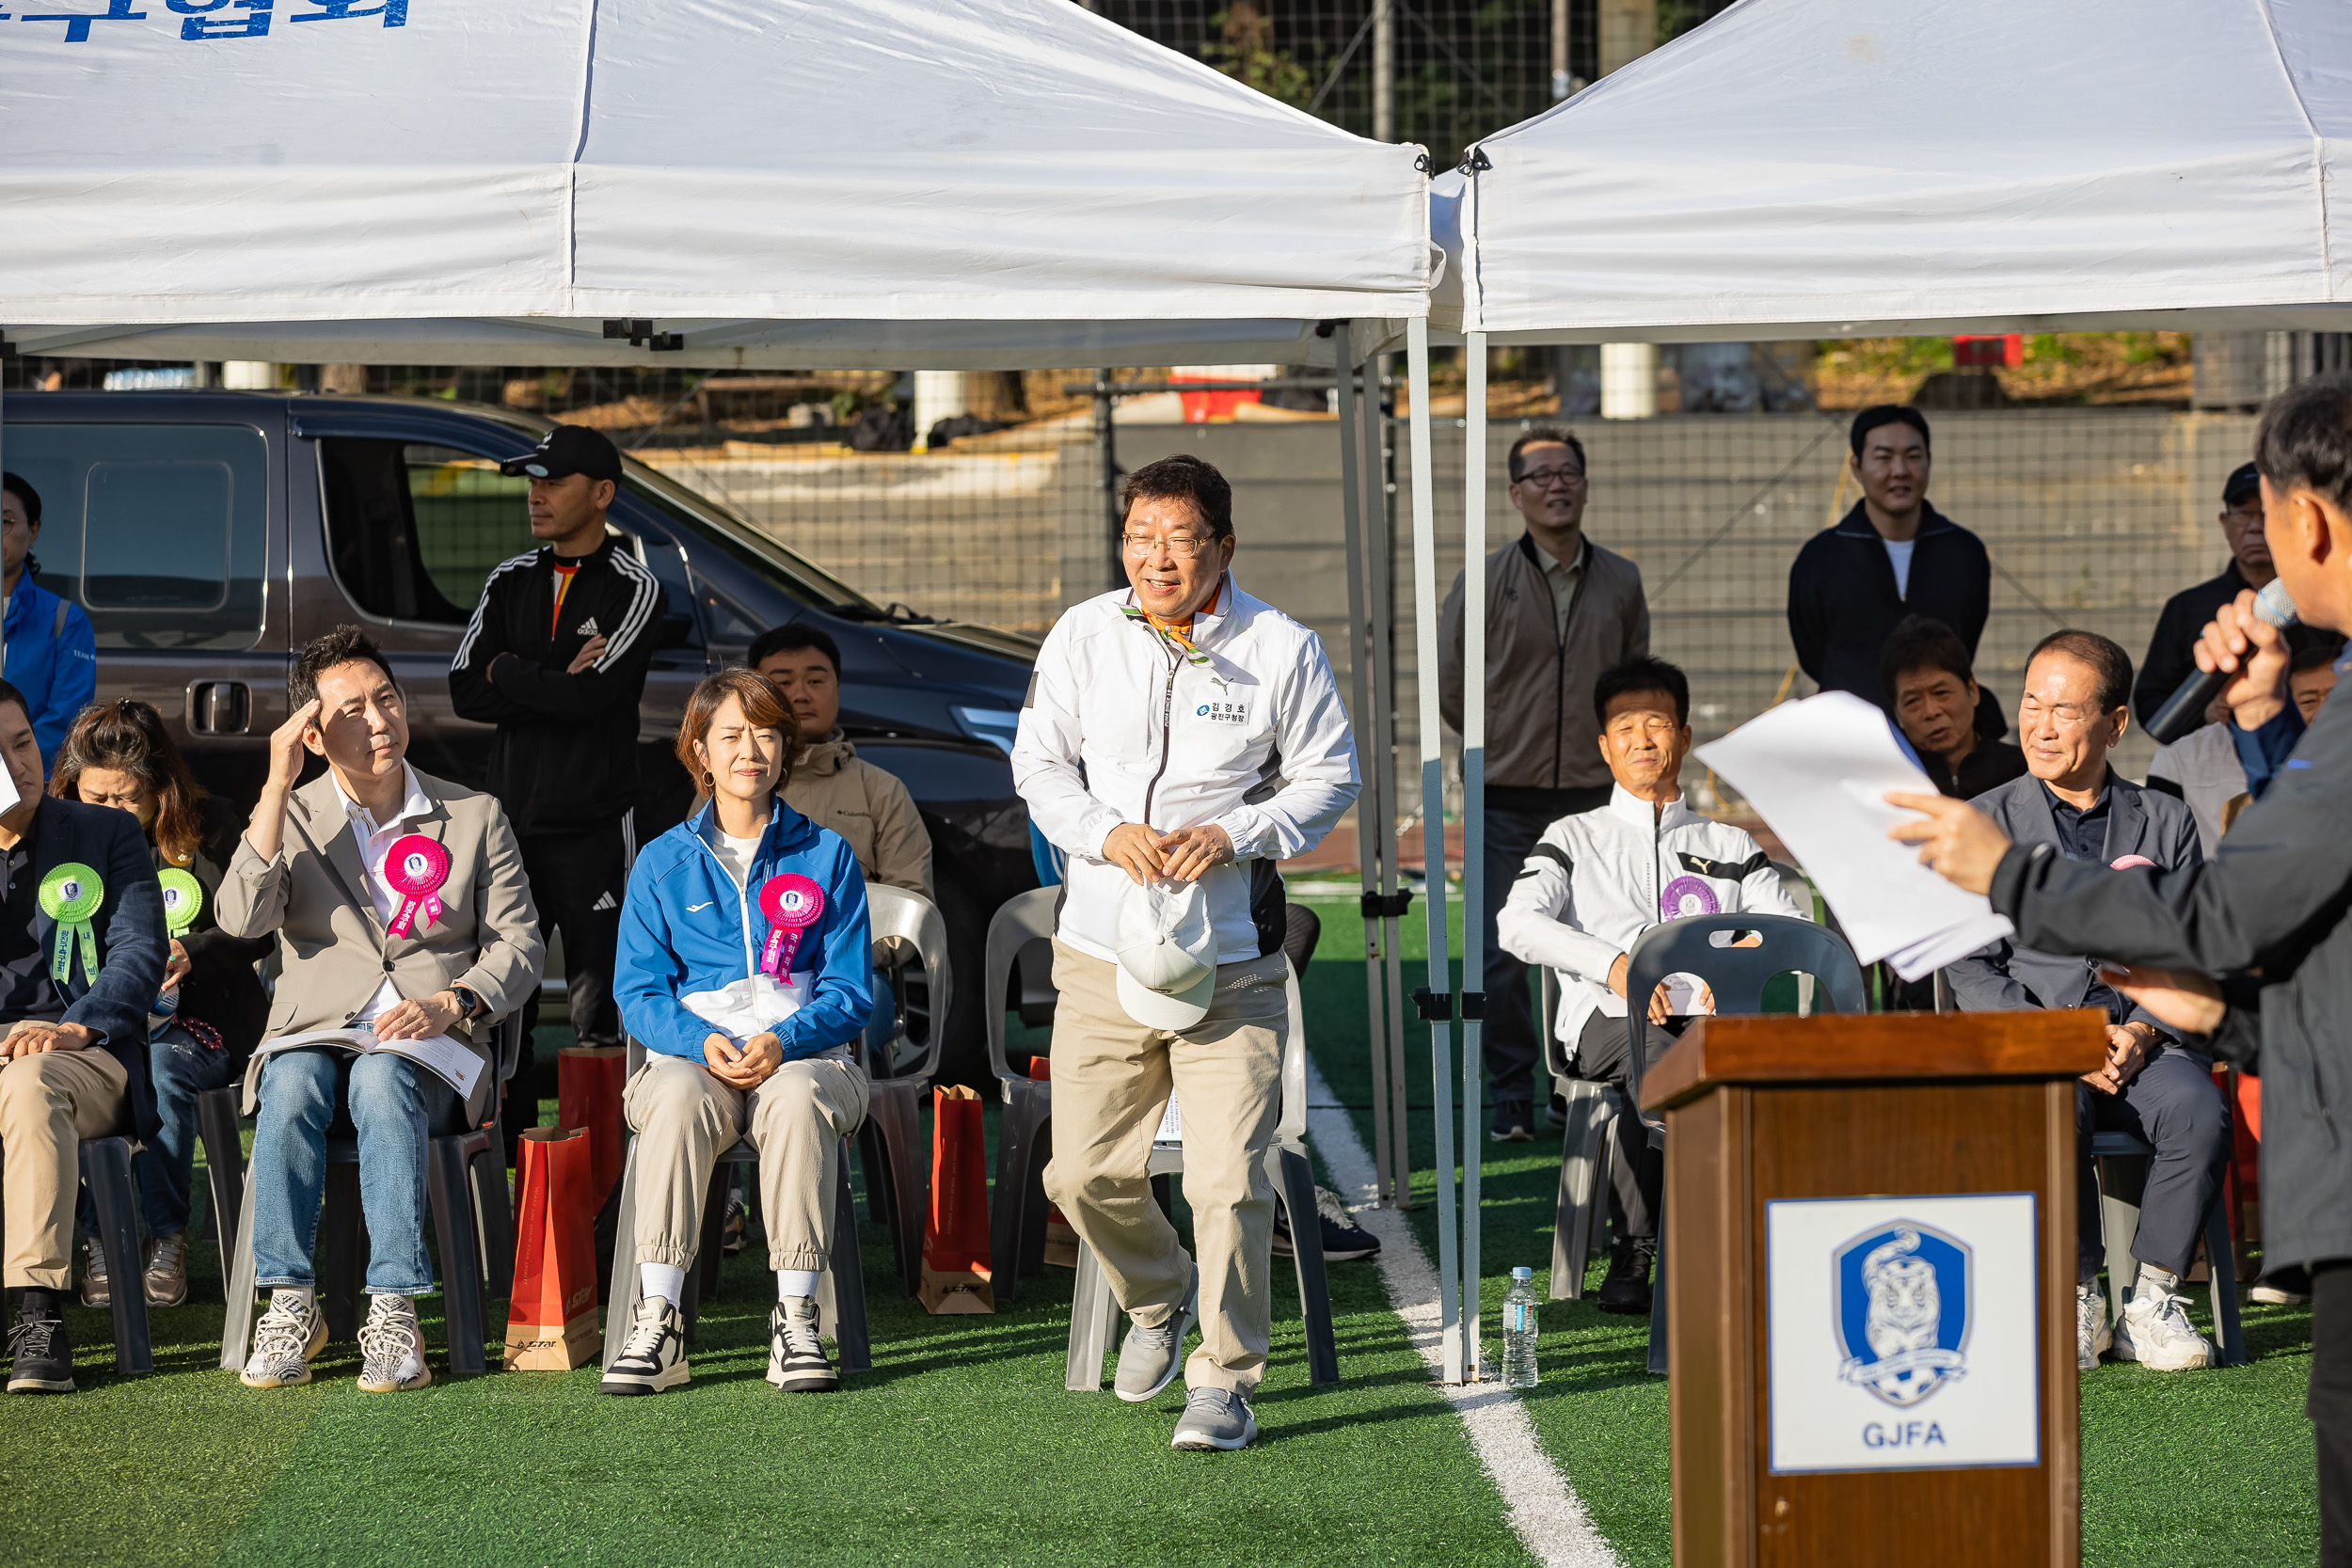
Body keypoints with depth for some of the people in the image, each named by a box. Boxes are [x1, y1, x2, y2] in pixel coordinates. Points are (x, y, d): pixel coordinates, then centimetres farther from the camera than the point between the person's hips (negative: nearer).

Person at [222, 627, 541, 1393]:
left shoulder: (475, 816, 14)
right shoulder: (292, 818, 13)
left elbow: (517, 944, 7)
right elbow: (242, 919, -6)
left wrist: (450, 1004, -13)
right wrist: (278, 786, -9)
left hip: (433, 1049, -1)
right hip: (315, 1034, 1)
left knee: (382, 1079, -37)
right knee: (291, 1084, -36)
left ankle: (393, 1312, -41)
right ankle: (290, 1303, -33)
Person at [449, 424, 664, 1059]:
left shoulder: (633, 589, -4)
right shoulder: (511, 582, 13)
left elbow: (590, 696, -17)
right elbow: (465, 692, 2)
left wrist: (508, 672, -3)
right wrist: (554, 684, -9)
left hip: (593, 832, -5)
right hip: (511, 823, 5)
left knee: (597, 1012, -5)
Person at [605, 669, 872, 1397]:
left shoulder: (827, 857, 11)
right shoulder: (662, 864, 12)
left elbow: (850, 991, 5)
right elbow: (639, 993, 6)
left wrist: (784, 1042, -15)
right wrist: (702, 1041, -15)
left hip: (805, 1055, 0)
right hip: (690, 1055, 0)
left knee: (796, 1096, -38)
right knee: (679, 1095, -37)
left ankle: (796, 1319, -39)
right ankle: (657, 1322, -40)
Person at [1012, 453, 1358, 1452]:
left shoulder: (1282, 648, -2)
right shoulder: (1082, 637, 4)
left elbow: (1328, 775, 4)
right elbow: (1038, 763, 10)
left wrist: (1235, 834, -11)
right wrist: (1106, 832, -9)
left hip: (1230, 960, -3)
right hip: (1104, 951, 3)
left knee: (1229, 1180, -8)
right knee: (1083, 1174, 4)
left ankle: (1226, 1382, 6)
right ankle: (1157, 1298, 34)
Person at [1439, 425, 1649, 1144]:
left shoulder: (1621, 583, 5)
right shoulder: (1486, 582, -4)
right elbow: (1449, 685, 7)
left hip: (1593, 796, 2)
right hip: (1506, 797, -2)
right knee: (1499, 956, -4)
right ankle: (1511, 1099, 6)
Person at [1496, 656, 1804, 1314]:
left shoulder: (1732, 846, 28)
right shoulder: (1574, 839, 23)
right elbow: (1518, 924, 4)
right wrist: (1613, 965, -13)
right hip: (1606, 1018, -1)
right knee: (1651, 1052, -40)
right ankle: (1634, 1248, -31)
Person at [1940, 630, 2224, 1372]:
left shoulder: (2166, 822, 15)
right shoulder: (1985, 823, 10)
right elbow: (1974, 971, 3)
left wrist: (2143, 1033, -12)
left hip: (2147, 1042, 2)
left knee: (2199, 1110, -33)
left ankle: (2149, 1300, -17)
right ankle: (2076, 1299, -19)